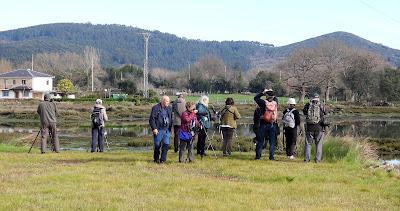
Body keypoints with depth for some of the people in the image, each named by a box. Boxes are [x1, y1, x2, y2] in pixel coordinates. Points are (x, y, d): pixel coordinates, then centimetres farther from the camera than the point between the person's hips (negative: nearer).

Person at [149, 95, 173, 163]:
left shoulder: (169, 109, 12)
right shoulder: (156, 108, -6)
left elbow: (171, 119, 21)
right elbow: (152, 119, -9)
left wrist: (170, 128, 15)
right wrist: (154, 128, -16)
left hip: (166, 130, 5)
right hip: (158, 130, -5)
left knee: (166, 144, -3)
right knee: (157, 145, 3)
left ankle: (163, 159, 5)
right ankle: (156, 159, 16)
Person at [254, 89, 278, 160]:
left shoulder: (264, 102, -11)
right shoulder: (275, 103, -2)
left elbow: (256, 98, 4)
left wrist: (263, 93, 7)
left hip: (264, 124, -2)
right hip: (272, 125, 2)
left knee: (260, 141, 5)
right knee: (272, 141, 8)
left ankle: (258, 155, 4)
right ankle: (271, 156, 3)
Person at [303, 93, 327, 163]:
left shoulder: (307, 105, -1)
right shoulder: (321, 106, -3)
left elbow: (304, 112, 12)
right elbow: (325, 113, 11)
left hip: (309, 127, 1)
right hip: (319, 127, -1)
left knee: (308, 143, 9)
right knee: (318, 144, 7)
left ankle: (306, 159, 5)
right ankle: (317, 159, 3)